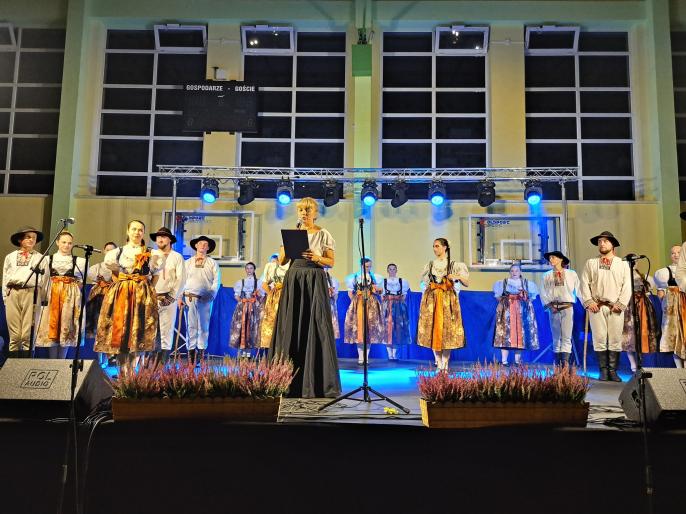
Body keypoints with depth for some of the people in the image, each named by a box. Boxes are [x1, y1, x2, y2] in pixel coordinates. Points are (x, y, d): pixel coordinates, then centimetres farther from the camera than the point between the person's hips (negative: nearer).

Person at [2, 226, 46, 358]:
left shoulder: (39, 257, 11)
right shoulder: (10, 257, 18)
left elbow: (43, 279, 5)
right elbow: (5, 278, 16)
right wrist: (5, 297, 7)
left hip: (31, 293, -2)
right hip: (13, 294, 2)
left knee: (28, 335, -6)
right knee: (14, 334, 1)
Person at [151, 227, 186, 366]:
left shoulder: (177, 257, 8)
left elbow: (181, 279, 1)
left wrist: (172, 296, -8)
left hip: (169, 298, -1)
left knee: (166, 330, -2)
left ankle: (163, 361, 0)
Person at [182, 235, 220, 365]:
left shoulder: (212, 263, 10)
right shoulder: (188, 262, 14)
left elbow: (217, 281, 4)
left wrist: (212, 294, -9)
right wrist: (180, 297, 2)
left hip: (205, 299, -1)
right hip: (190, 297, 1)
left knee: (204, 326, 0)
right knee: (191, 326, -1)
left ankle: (201, 352, 6)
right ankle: (191, 351, 3)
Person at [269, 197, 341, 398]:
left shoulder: (324, 234, 3)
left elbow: (331, 262, 0)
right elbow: (281, 261, 9)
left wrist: (317, 257, -18)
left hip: (315, 281, -3)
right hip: (293, 280, 3)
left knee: (315, 326, -7)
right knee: (291, 326, -1)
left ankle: (317, 381, -1)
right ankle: (289, 380, 4)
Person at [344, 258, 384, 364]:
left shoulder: (374, 277, 6)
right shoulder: (355, 276, 4)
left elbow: (378, 292, 9)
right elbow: (350, 292, 9)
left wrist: (378, 289, -11)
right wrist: (355, 301, -1)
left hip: (371, 305, 1)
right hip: (358, 304, -1)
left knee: (370, 327, -2)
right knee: (359, 327, -3)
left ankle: (366, 357, 5)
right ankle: (360, 357, 4)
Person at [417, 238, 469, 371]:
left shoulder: (454, 265, 2)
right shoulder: (430, 265, 11)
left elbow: (467, 284, -1)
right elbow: (424, 283, 16)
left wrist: (458, 277, -19)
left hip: (448, 300, -2)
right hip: (431, 300, 2)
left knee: (447, 330, -4)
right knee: (433, 330, -1)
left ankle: (445, 365, 4)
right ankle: (439, 365, 7)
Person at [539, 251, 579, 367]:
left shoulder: (572, 274, 5)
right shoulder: (547, 276, 9)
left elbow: (578, 290, 5)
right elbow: (543, 293, 7)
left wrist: (572, 301, -2)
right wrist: (549, 306, -3)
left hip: (567, 308, -2)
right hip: (553, 309, 2)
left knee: (566, 337, -8)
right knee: (556, 338, 5)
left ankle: (565, 365, -13)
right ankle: (557, 365, 8)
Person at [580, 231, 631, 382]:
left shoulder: (623, 264, 13)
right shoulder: (591, 263, 13)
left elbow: (627, 286, 5)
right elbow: (585, 284, 6)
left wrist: (621, 303, -6)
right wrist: (589, 302, -6)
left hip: (616, 307, 0)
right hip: (596, 306, 0)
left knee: (615, 340, -1)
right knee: (599, 339, -3)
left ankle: (613, 371, 5)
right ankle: (603, 371, 3)